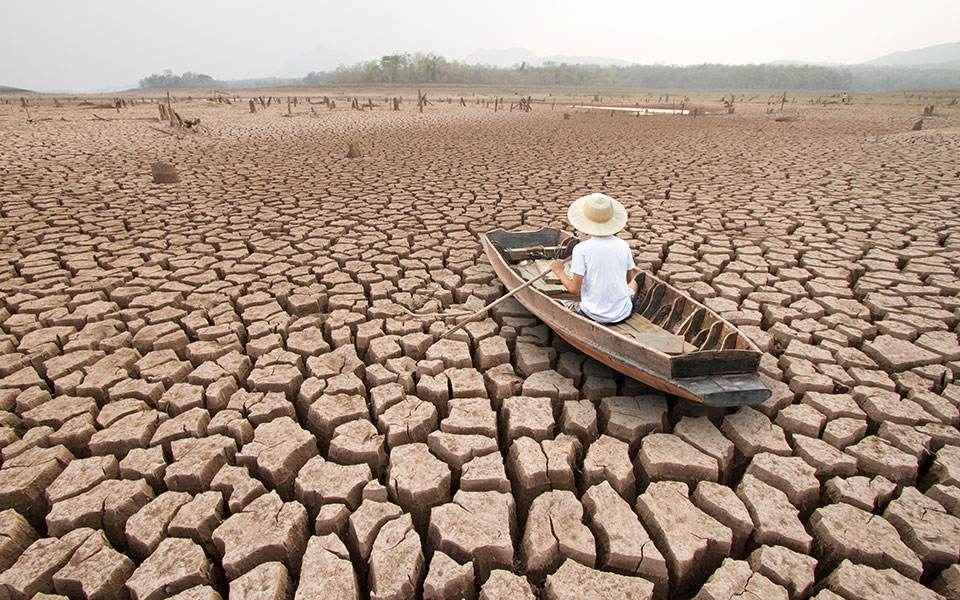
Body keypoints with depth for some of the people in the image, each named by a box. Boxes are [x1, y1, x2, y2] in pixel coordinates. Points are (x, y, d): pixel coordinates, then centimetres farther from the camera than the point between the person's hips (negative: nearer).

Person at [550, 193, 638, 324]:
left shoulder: (581, 249, -17)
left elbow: (574, 289, -15)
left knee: (565, 304, 25)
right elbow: (628, 279, 8)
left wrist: (559, 270, 1)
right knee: (633, 283, 33)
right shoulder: (623, 246, -6)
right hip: (623, 313, 4)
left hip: (594, 315, -3)